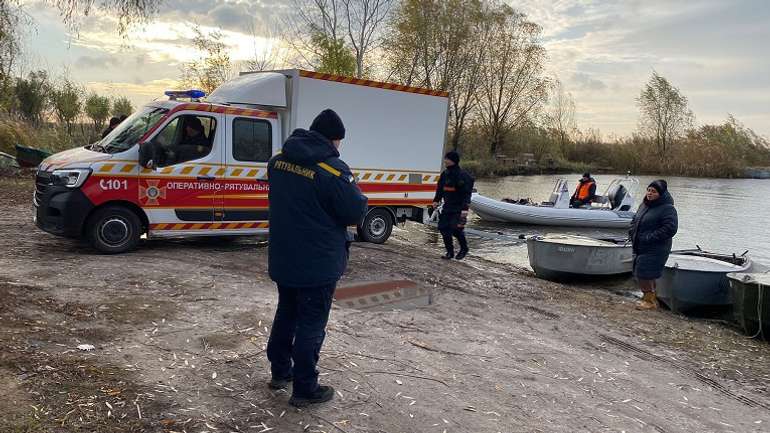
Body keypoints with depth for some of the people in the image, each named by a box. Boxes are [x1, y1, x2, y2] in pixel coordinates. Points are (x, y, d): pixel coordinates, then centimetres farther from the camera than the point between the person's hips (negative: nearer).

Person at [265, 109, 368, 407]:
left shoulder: (278, 160, 1)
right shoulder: (332, 170, -22)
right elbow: (356, 213, -16)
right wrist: (354, 191, 2)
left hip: (282, 259, 7)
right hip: (318, 264, -7)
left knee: (286, 314, 23)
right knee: (311, 325, 5)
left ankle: (280, 372, 37)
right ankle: (304, 390, 16)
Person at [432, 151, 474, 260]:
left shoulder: (463, 175, -13)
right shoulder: (445, 174, 9)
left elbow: (467, 193, -17)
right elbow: (440, 189, 20)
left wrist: (465, 208, -24)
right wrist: (436, 200, 10)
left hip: (459, 208, -7)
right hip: (447, 207, 7)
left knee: (456, 228, -13)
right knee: (443, 227, 2)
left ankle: (464, 248, 13)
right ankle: (450, 252, 15)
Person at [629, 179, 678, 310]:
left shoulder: (667, 209, -12)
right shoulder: (644, 205, 13)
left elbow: (670, 229, -21)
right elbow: (635, 221, 25)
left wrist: (649, 238, -21)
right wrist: (632, 233, 7)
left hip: (655, 250, -8)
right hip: (639, 248, 8)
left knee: (644, 274, -9)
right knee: (639, 274, 13)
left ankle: (650, 301, 8)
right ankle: (650, 298, 29)